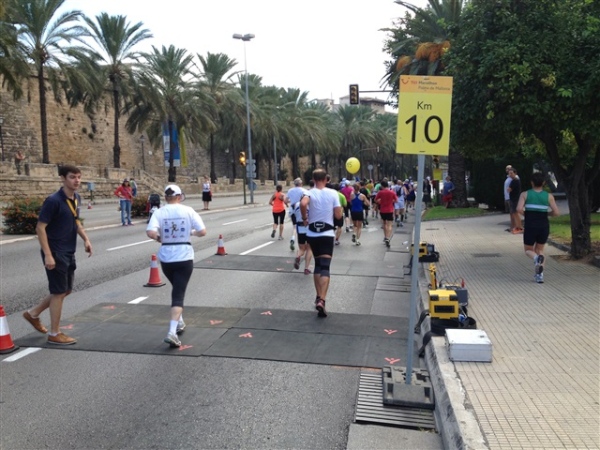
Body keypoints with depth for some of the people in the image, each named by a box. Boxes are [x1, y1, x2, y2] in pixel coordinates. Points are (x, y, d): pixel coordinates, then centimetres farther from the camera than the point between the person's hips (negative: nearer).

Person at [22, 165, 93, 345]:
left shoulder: (76, 198, 6)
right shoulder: (53, 201, -19)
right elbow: (40, 228, -19)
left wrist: (85, 239, 9)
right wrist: (48, 255, -23)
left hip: (69, 253, 8)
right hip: (55, 253, -8)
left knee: (65, 290, 17)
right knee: (59, 292, 1)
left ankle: (33, 314, 37)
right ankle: (55, 334, 15)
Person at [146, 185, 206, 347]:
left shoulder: (159, 212, -3)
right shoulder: (188, 211, -5)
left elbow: (150, 232, -17)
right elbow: (202, 231, -7)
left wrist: (159, 238, 4)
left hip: (166, 257, 3)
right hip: (184, 257, -2)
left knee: (176, 290, 25)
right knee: (179, 294, -1)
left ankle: (179, 323, 36)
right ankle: (172, 332, -15)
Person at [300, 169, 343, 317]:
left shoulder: (309, 193, -3)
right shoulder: (333, 193, -3)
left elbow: (303, 204, -27)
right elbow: (339, 216, -5)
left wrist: (304, 219, -11)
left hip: (312, 234, 2)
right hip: (327, 234, -2)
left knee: (318, 264, 19)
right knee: (325, 267, -7)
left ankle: (319, 297, 24)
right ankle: (321, 300, -22)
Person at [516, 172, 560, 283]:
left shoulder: (525, 194, 0)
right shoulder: (549, 196, 3)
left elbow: (519, 209, -14)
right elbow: (556, 212, -3)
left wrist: (526, 214, 7)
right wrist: (546, 213, 17)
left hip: (530, 227, -2)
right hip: (544, 227, 2)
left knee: (528, 250, 17)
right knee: (540, 250, 22)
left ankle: (537, 258, -19)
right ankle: (540, 274, 9)